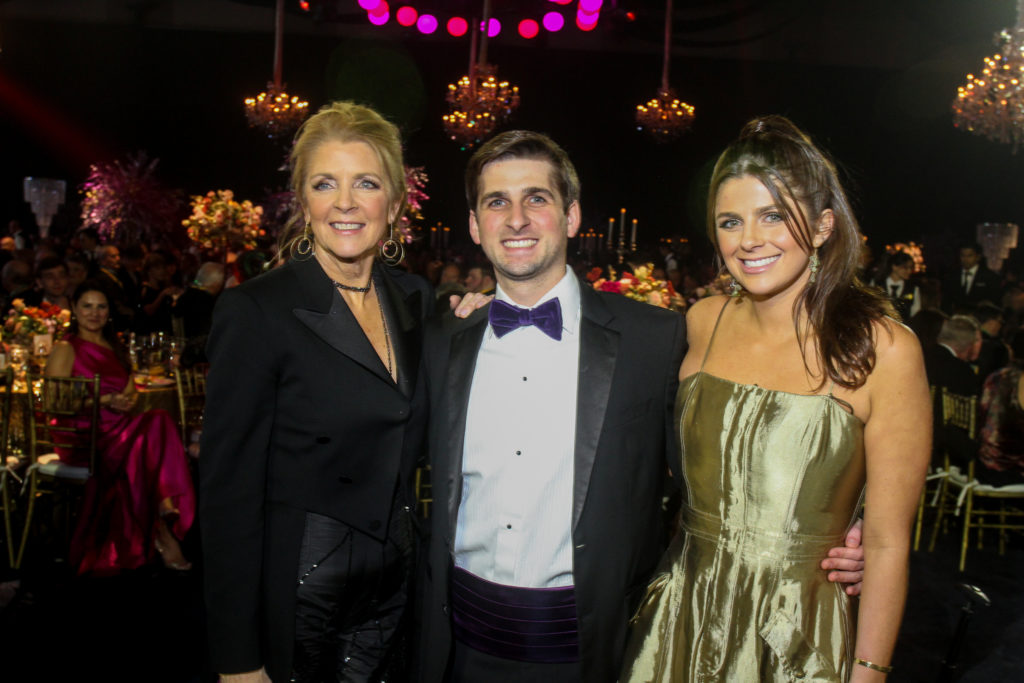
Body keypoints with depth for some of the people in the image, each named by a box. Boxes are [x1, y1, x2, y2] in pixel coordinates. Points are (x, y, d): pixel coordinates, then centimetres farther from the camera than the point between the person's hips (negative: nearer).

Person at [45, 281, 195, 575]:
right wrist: (105, 400, -16)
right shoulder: (65, 349, 4)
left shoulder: (114, 347, 23)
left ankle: (168, 509, -33)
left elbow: (130, 388, 19)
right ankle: (162, 528, -19)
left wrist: (127, 400, -6)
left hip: (118, 428, 5)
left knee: (161, 422, -28)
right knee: (143, 447, -31)